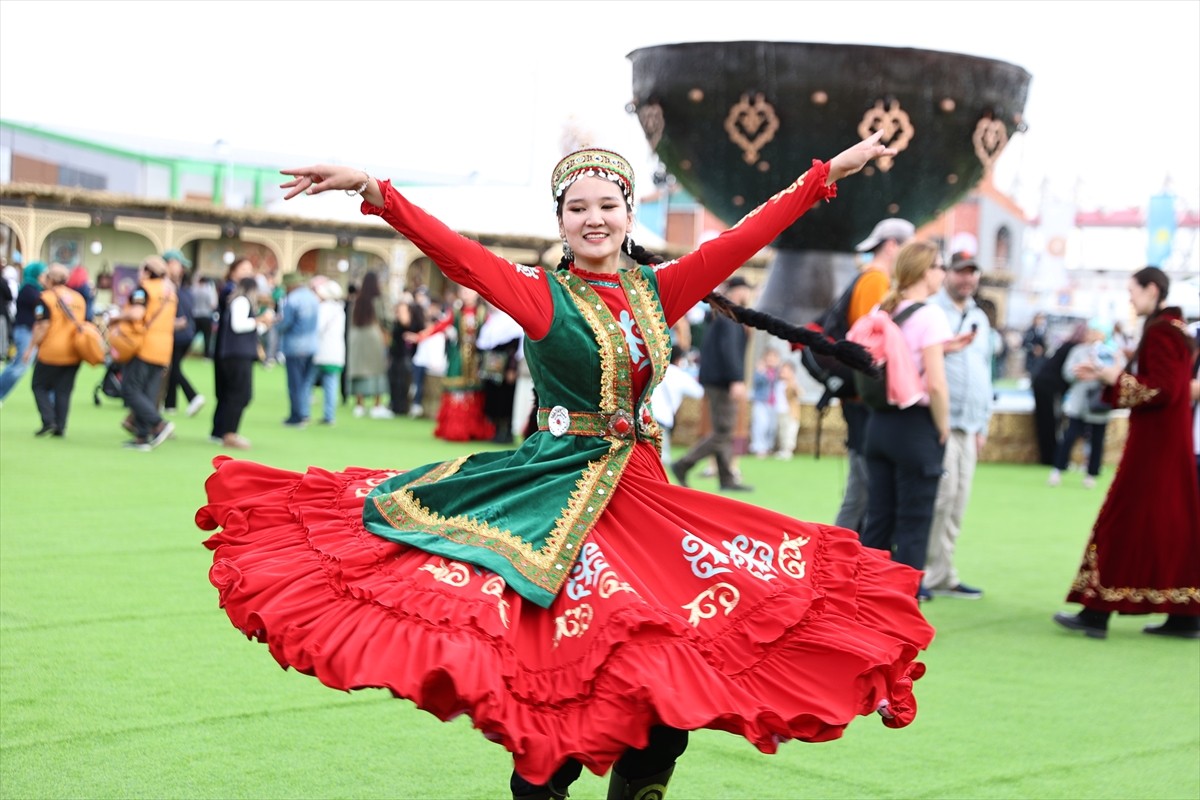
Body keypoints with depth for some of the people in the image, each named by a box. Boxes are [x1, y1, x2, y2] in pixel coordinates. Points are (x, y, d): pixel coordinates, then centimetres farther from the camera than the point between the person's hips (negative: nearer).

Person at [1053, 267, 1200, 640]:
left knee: (1124, 520, -5)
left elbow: (1161, 390, -22)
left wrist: (1117, 379, -12)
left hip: (1153, 445, -10)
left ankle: (1097, 612, -1)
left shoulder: (1161, 331, -16)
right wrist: (1104, 376, 11)